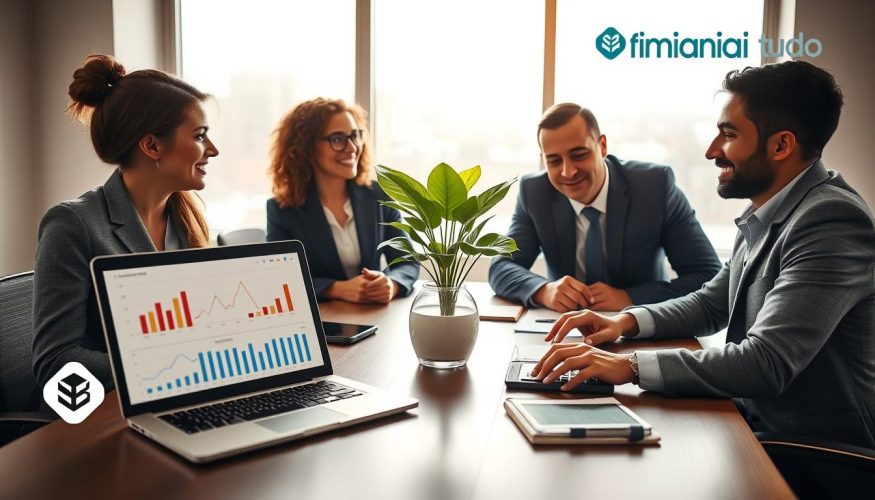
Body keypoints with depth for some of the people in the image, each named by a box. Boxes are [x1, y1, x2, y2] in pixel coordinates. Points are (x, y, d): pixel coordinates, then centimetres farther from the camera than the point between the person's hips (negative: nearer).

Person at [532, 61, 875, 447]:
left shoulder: (831, 222, -23)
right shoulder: (767, 215, 6)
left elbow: (767, 364, -30)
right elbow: (711, 304, 15)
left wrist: (630, 365, -32)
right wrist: (626, 322, -2)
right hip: (757, 419, 7)